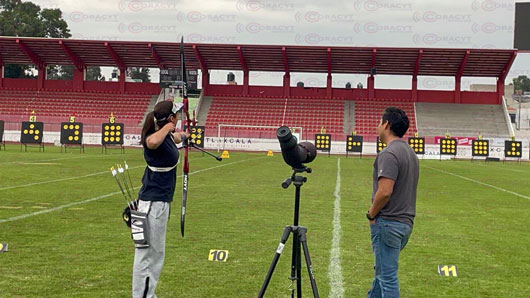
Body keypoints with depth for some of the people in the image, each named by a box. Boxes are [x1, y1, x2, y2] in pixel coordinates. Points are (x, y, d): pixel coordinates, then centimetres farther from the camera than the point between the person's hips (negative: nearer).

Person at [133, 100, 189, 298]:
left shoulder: (168, 136, 6)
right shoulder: (157, 137, -20)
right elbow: (152, 142, -47)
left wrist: (184, 135, 55)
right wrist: (167, 127, -29)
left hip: (160, 201, 10)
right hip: (154, 202, -10)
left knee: (155, 252, 17)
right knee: (148, 252, -4)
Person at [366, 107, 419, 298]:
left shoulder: (389, 154, -18)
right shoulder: (411, 153, 13)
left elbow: (384, 192, -26)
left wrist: (371, 214, -9)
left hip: (388, 223, -10)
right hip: (406, 222, 10)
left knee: (387, 276, -2)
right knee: (383, 270, 22)